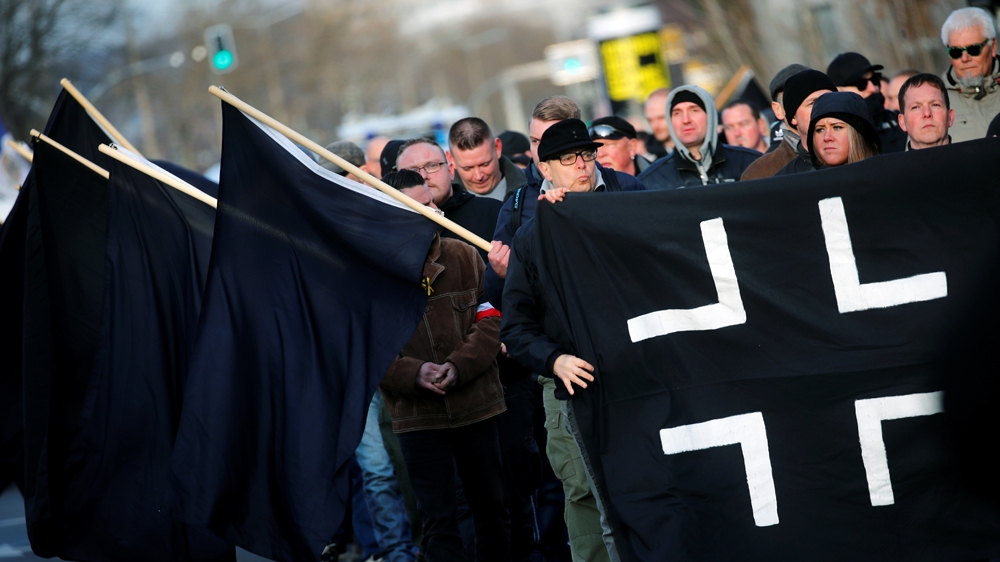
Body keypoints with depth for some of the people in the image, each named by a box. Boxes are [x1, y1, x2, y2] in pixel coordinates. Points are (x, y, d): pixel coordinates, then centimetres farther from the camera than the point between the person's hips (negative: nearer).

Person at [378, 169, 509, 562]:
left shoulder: (464, 256, 2)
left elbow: (489, 322, -1)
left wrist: (458, 366, -16)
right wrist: (414, 373, -21)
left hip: (476, 406, 2)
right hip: (416, 415, -2)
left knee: (491, 508, 13)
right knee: (439, 519, 1)